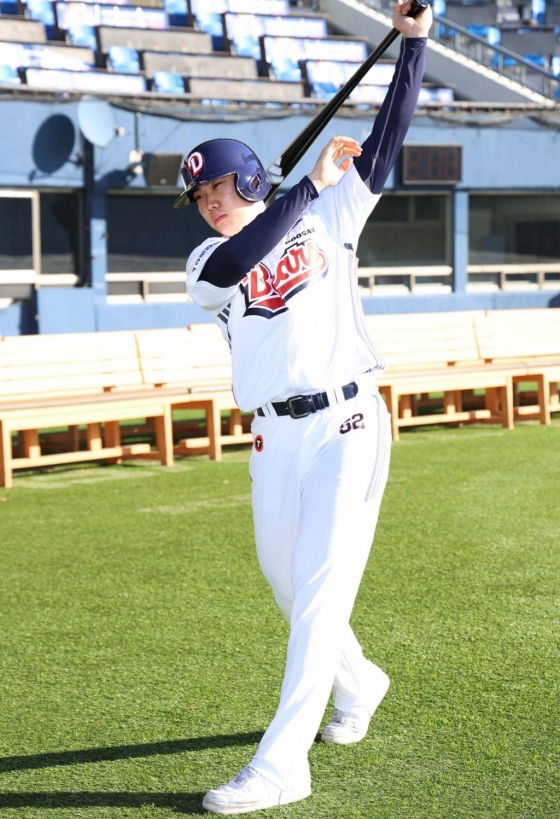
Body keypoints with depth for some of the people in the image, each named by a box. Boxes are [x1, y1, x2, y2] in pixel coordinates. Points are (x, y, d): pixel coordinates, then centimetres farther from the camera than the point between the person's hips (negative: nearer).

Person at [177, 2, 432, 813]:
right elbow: (242, 260, -16)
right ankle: (358, 682, 41)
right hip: (275, 439, 3)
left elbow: (384, 146, 5)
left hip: (348, 425, -3)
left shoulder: (328, 220, 9)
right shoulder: (207, 266, 7)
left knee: (320, 592, -10)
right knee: (289, 586, 12)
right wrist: (311, 180, -10)